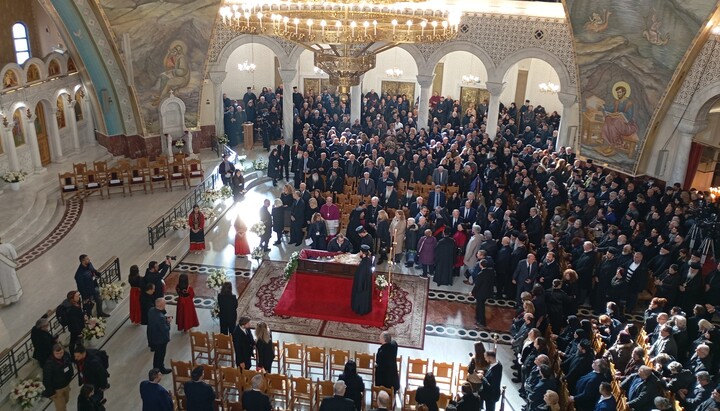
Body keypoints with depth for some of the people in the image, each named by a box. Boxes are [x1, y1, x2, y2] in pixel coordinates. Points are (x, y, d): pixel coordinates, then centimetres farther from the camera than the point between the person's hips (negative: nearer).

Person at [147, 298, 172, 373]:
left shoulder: (151, 310, -12)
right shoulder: (160, 317, -38)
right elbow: (165, 329, -28)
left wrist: (165, 318, -3)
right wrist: (168, 321, -14)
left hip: (152, 336, 8)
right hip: (161, 339, -8)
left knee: (157, 353, 29)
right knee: (161, 354, 17)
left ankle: (156, 368, 47)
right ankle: (161, 369, 38)